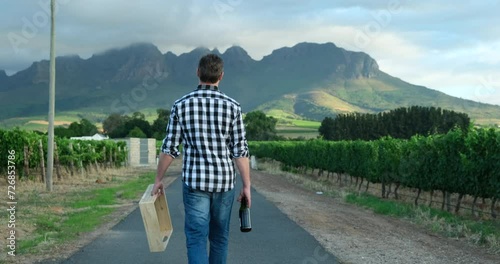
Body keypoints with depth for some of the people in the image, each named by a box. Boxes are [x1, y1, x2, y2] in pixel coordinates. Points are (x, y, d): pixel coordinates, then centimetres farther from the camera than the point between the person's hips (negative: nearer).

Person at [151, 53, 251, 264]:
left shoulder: (181, 105, -4)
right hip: (224, 181, 1)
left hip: (195, 181, -1)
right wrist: (247, 186, 2)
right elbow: (240, 151, -5)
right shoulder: (232, 106, -5)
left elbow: (170, 148, -1)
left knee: (196, 237, -1)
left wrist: (158, 179, 11)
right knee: (219, 236, 17)